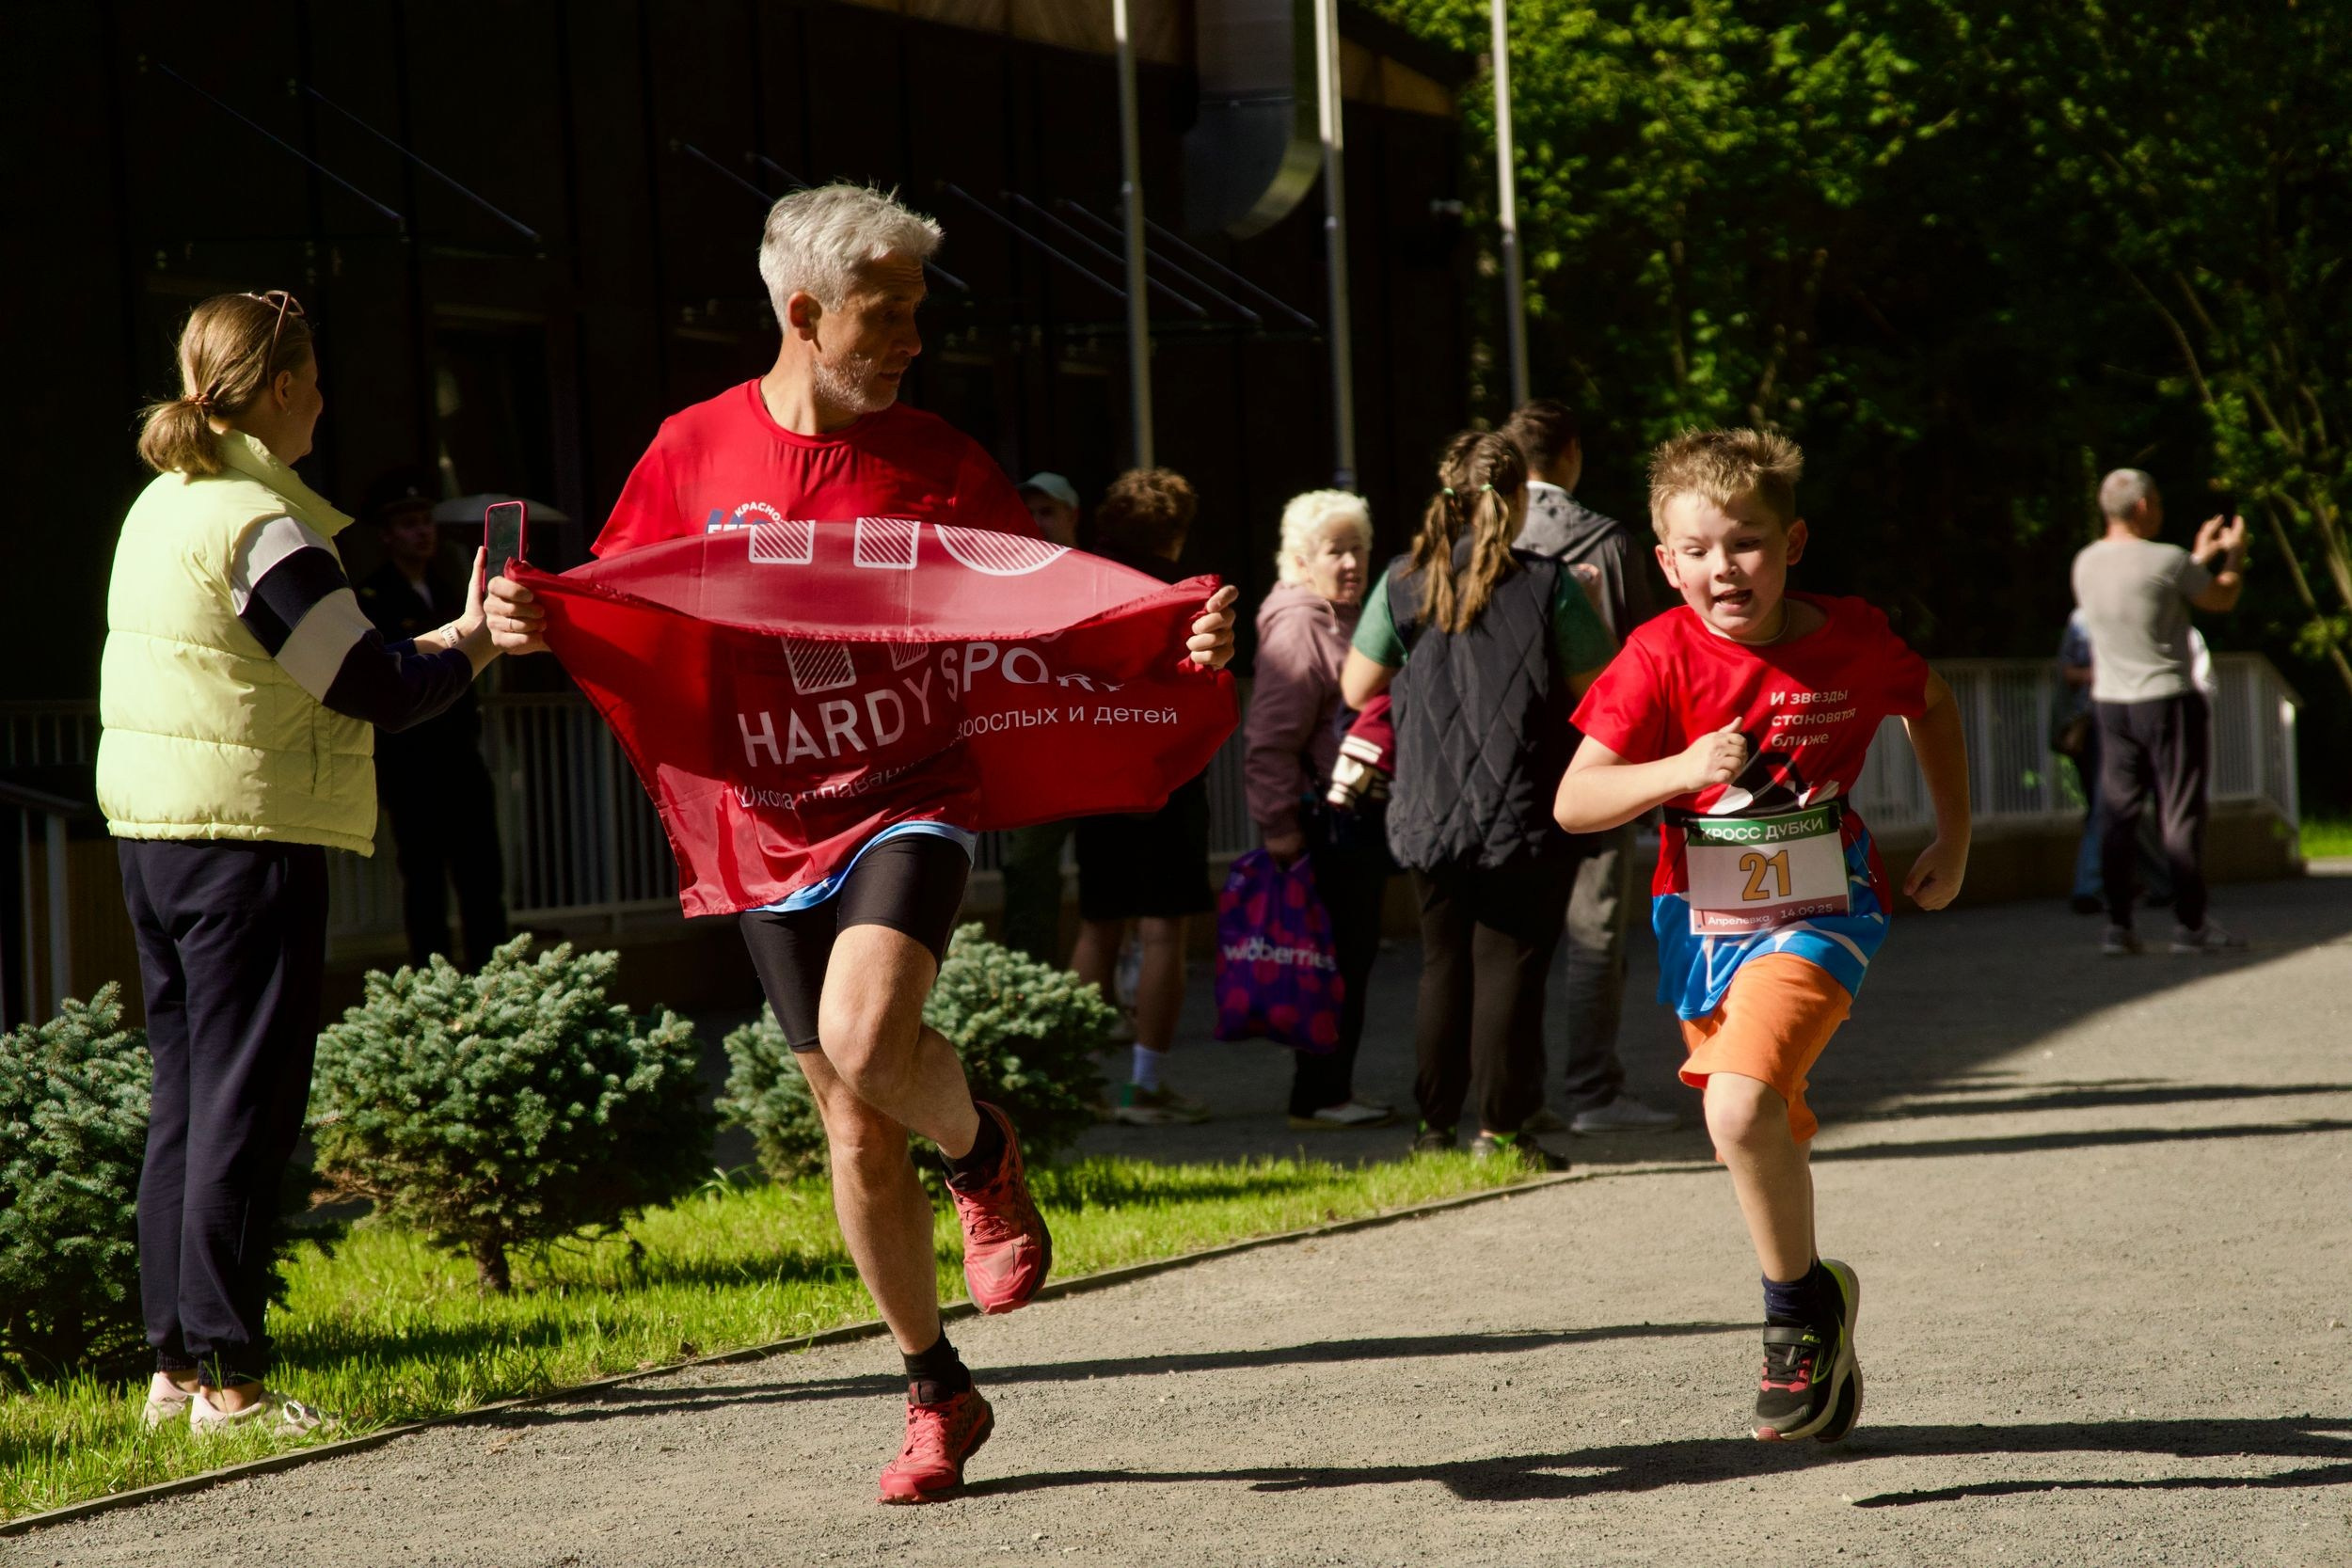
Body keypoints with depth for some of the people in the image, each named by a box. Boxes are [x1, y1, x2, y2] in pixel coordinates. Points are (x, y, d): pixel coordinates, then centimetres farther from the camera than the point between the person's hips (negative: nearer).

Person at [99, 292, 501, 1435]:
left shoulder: (164, 506, 14)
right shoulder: (261, 526, -16)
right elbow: (377, 690, -13)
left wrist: (434, 642, 20)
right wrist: (474, 645, 4)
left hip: (154, 840, 9)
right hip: (250, 838, -9)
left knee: (187, 1095, 12)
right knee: (247, 1101, -6)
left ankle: (176, 1361, 14)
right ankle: (229, 1375, -5)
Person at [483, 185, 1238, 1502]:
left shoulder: (941, 466, -1)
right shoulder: (696, 451, 3)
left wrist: (1172, 641, -18)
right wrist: (528, 623, -12)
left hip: (909, 799, -3)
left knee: (865, 1033, -30)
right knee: (853, 1126, 8)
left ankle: (982, 1152, 5)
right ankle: (939, 1395, 24)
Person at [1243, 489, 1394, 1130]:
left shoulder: (1347, 622, 18)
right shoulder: (1297, 630, -15)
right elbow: (1270, 741, -20)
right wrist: (1278, 828, -23)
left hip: (1359, 821, 10)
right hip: (1325, 823, -10)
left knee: (1354, 957, 12)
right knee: (1336, 959, -8)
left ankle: (1332, 1090, 19)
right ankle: (1318, 1098, -4)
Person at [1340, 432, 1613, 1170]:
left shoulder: (1403, 584, 0)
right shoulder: (1547, 585, -8)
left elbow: (1356, 687, 6)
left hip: (1428, 817, 3)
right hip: (1524, 815, -3)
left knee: (1444, 964, 14)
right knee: (1509, 964, 0)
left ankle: (1435, 1125, 16)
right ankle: (1500, 1129, -2)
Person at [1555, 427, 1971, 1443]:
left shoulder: (1852, 642, -10)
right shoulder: (1661, 657, -12)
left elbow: (1931, 705, 14)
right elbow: (1573, 803, -16)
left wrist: (1955, 838, 12)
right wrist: (1680, 771, -31)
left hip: (1819, 917, -3)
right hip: (1702, 927, 3)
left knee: (1740, 1108, -27)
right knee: (1769, 1142, 15)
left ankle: (1800, 1303, -6)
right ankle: (1821, 1343, 36)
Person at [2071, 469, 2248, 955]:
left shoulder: (2086, 563, 4)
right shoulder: (2167, 561, -16)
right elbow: (2221, 599, 0)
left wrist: (2201, 557, 28)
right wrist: (2234, 554, 18)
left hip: (2110, 702, 6)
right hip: (2167, 698, -6)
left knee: (2118, 815, 7)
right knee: (2181, 812, 0)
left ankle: (2117, 925, 5)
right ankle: (2189, 923, 2)